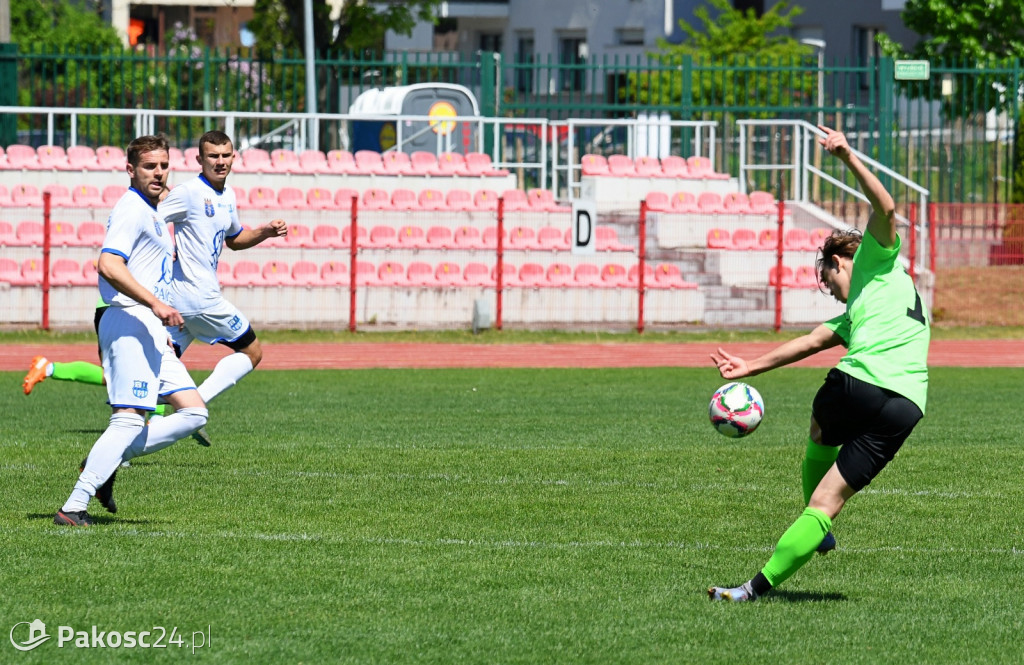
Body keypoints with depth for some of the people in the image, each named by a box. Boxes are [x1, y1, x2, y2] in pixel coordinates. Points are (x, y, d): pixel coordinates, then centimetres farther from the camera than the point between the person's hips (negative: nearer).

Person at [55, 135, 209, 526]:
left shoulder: (152, 214, 22)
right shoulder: (132, 210, -11)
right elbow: (108, 266, -25)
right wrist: (155, 303, -27)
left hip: (152, 332, 10)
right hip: (131, 322, -10)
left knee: (194, 413, 5)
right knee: (129, 420, -15)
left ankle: (105, 463, 5)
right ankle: (73, 508, -16)